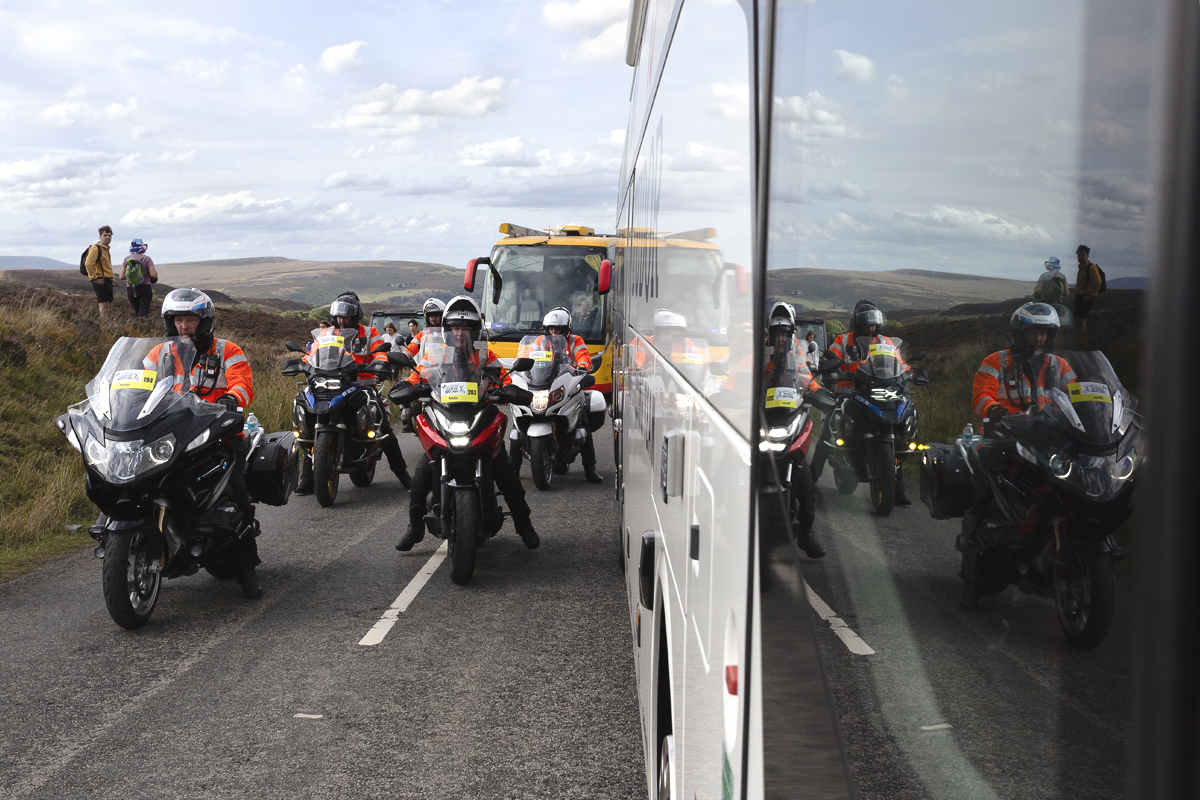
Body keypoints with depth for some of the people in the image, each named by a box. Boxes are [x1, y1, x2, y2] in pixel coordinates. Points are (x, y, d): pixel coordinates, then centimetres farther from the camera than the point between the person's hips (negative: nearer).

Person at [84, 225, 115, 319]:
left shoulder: (106, 249, 19)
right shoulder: (95, 248, -12)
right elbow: (88, 264, -24)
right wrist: (94, 279, -21)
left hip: (108, 282, 10)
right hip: (101, 282, -10)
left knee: (109, 309, 13)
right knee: (104, 309, -12)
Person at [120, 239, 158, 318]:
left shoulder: (126, 259, 3)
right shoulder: (147, 259, -6)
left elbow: (122, 277, -2)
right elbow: (153, 275, -14)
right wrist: (156, 272, 8)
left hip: (130, 289, 3)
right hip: (144, 288, -3)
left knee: (137, 312, 18)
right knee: (143, 314, -5)